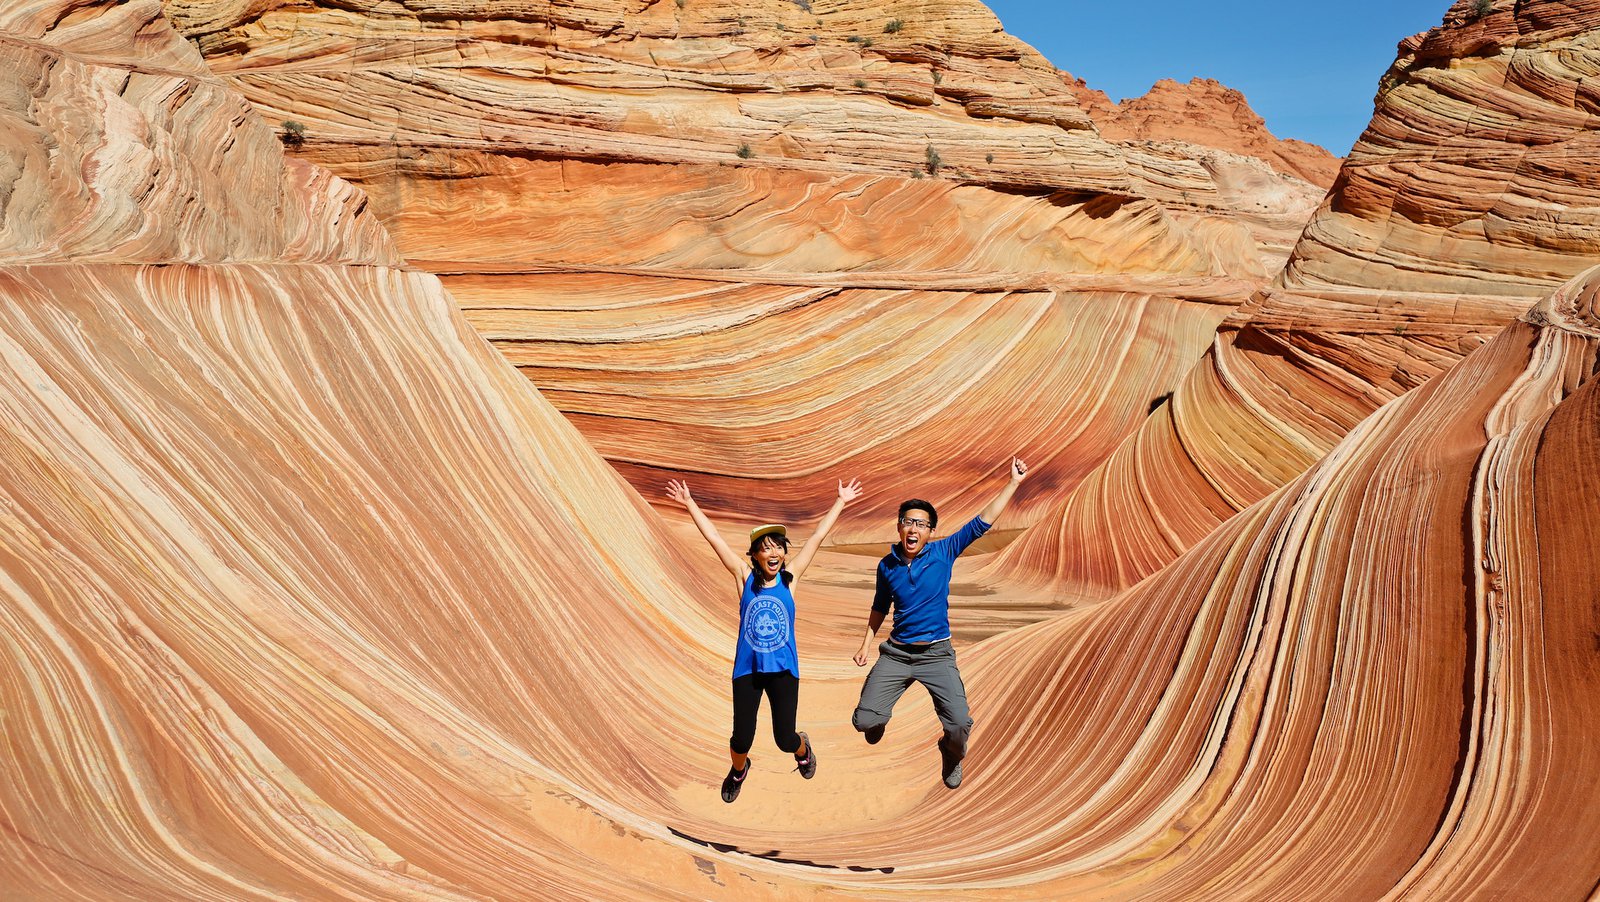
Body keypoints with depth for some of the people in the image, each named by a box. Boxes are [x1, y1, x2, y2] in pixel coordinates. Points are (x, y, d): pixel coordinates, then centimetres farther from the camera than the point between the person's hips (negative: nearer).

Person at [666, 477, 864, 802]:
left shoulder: (790, 577, -1)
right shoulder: (745, 577, -3)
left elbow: (818, 536, 2)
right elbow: (714, 538, -4)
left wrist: (841, 502, 6)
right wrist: (690, 503, -5)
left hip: (783, 669, 0)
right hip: (747, 669, 0)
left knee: (785, 739, -1)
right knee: (742, 739, -1)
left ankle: (802, 748, 38)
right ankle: (738, 770, 36)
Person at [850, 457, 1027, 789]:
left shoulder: (943, 552, -5)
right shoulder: (887, 566, 1)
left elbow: (982, 522, -7)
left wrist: (1014, 482, -10)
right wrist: (865, 645, 15)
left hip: (937, 653, -2)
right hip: (896, 653, 2)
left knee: (959, 725, -16)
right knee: (864, 721, -7)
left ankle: (951, 754, 24)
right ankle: (879, 719, 34)